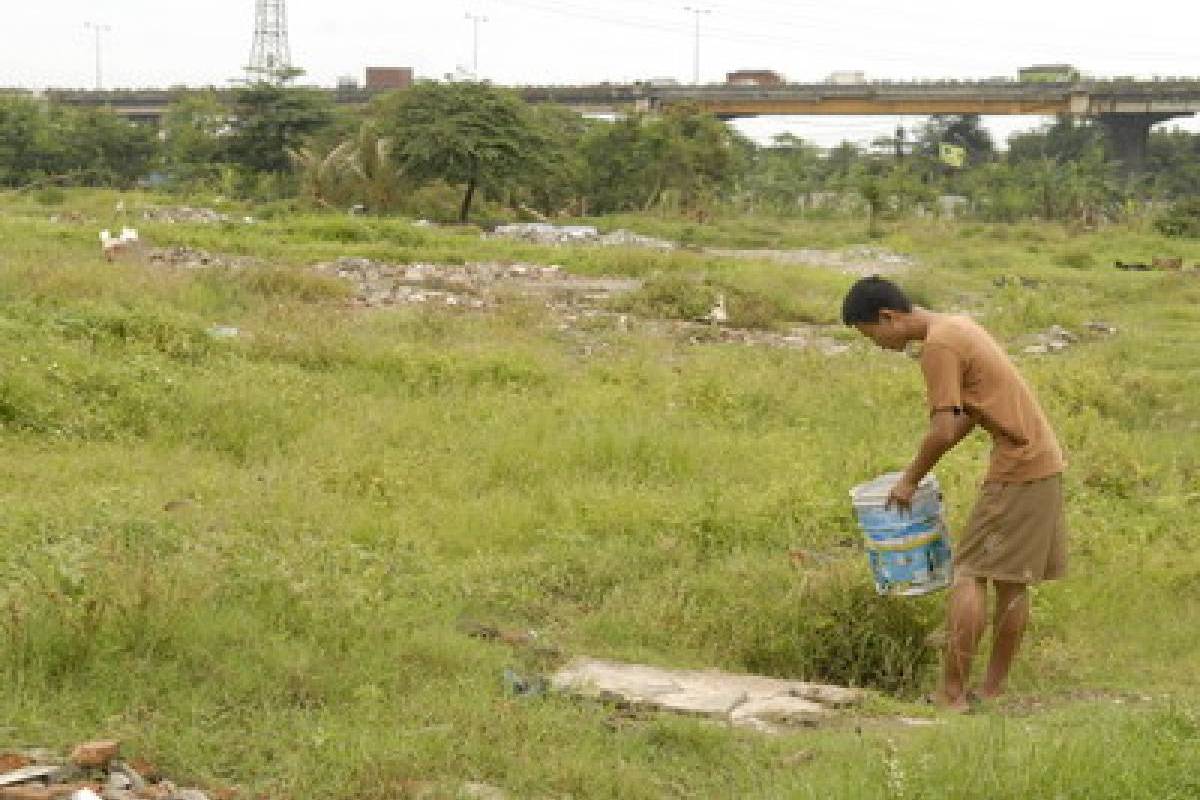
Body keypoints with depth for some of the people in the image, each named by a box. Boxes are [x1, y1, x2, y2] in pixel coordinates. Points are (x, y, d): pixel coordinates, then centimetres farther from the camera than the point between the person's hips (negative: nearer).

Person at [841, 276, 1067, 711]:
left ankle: (952, 694, -5)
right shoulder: (956, 326, 14)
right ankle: (993, 688, 19)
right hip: (1044, 461, 10)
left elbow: (944, 430, -20)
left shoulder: (938, 346, -16)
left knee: (969, 573, -6)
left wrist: (910, 480, -5)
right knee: (1012, 581, 12)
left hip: (1017, 470, -10)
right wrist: (918, 470, 15)